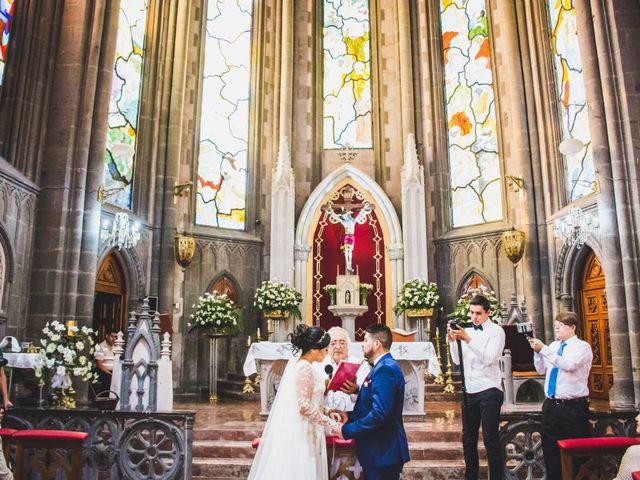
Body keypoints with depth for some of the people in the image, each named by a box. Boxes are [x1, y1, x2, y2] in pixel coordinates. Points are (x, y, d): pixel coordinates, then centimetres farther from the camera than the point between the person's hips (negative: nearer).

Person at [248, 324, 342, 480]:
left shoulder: (296, 362, 9)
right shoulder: (305, 369, -20)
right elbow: (305, 407, -23)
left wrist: (326, 412, 11)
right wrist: (332, 424, -17)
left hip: (292, 428, 9)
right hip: (299, 432, -9)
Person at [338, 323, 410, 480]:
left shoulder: (385, 369, -20)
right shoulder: (381, 367, 12)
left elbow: (380, 414, -27)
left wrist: (346, 430, -19)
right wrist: (350, 416, 0)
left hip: (383, 452, -9)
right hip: (379, 450, 9)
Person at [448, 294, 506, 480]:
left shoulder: (496, 331, -5)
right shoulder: (466, 331, 11)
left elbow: (489, 358, -19)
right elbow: (457, 360, 7)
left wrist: (467, 339, -25)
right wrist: (452, 340, -8)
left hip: (489, 391, -6)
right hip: (469, 391, 6)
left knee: (490, 439, -3)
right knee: (468, 438, 13)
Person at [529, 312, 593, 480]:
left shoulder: (582, 347, -6)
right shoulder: (553, 346, 13)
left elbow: (569, 365, -23)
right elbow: (541, 370, 11)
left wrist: (544, 349, -24)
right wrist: (537, 352, -5)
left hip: (573, 407, -6)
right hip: (551, 405, 6)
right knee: (550, 447, 11)